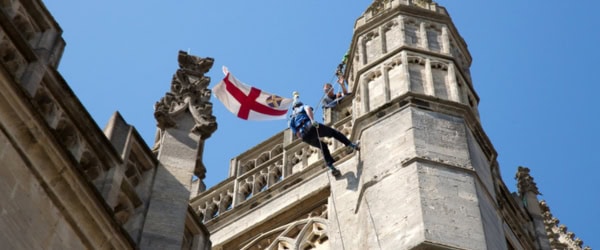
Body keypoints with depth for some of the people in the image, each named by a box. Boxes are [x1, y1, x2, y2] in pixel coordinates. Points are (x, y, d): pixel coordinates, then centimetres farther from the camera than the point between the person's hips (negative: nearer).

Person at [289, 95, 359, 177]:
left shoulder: (291, 120, 32)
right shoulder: (303, 107, 24)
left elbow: (296, 133, 17)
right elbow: (308, 108, -4)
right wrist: (312, 120, -18)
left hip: (305, 137, 4)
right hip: (310, 127, -4)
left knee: (323, 147, 23)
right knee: (334, 132, 15)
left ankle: (331, 167, 10)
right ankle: (351, 145, 4)